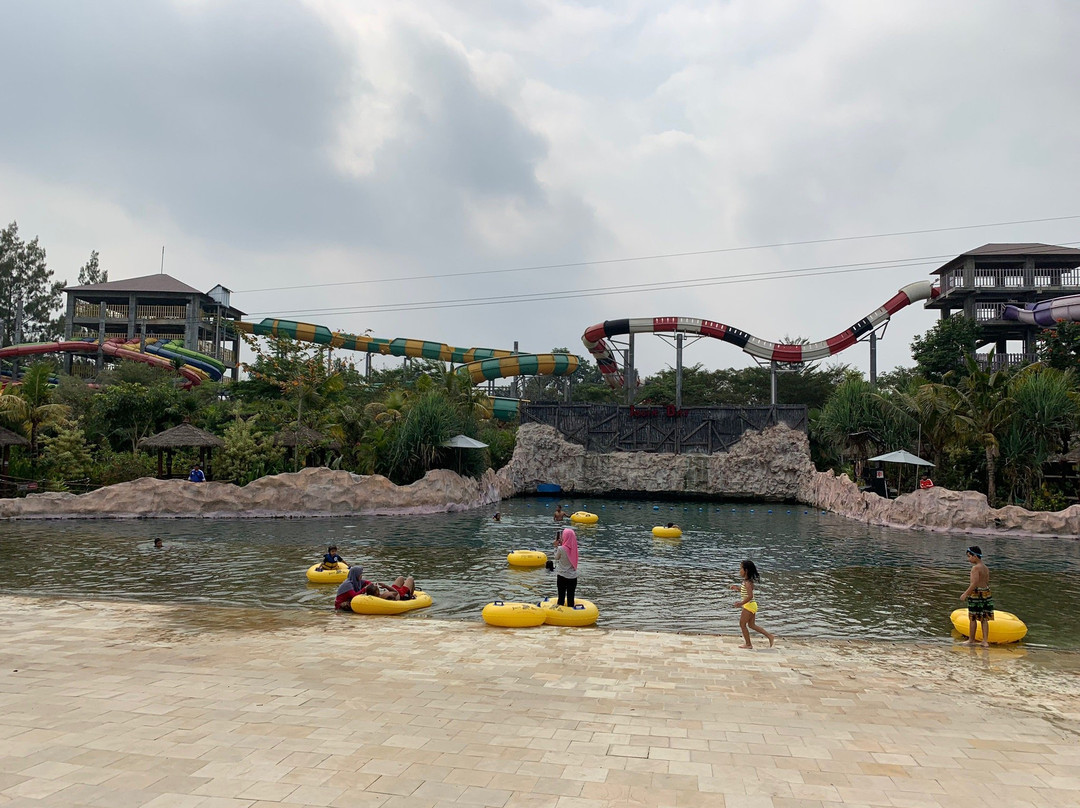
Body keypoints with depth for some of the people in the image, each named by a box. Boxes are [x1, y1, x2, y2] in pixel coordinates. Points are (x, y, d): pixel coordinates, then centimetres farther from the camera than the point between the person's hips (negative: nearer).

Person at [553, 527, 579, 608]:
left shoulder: (561, 548, -16)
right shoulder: (574, 548, -3)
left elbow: (556, 557, 1)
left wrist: (556, 546, 5)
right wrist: (561, 545, 9)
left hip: (562, 576, -3)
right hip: (573, 577, 3)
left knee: (561, 596, 7)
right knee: (571, 597, 9)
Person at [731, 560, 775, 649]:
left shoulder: (747, 582, -20)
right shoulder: (749, 581, 9)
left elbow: (750, 596, -27)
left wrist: (741, 603, -23)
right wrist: (737, 588, 15)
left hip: (749, 606, -10)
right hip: (752, 605, 10)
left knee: (742, 624, 4)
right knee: (752, 625, 17)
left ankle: (748, 644, 12)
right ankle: (770, 637, 16)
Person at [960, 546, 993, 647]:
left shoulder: (975, 568, -16)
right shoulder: (986, 568, 9)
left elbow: (974, 584, -22)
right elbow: (987, 583, 12)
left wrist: (965, 594, -19)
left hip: (976, 594, -8)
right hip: (986, 593, 8)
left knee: (972, 618, 4)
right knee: (984, 619, 10)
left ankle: (971, 640, 13)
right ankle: (985, 641, 9)